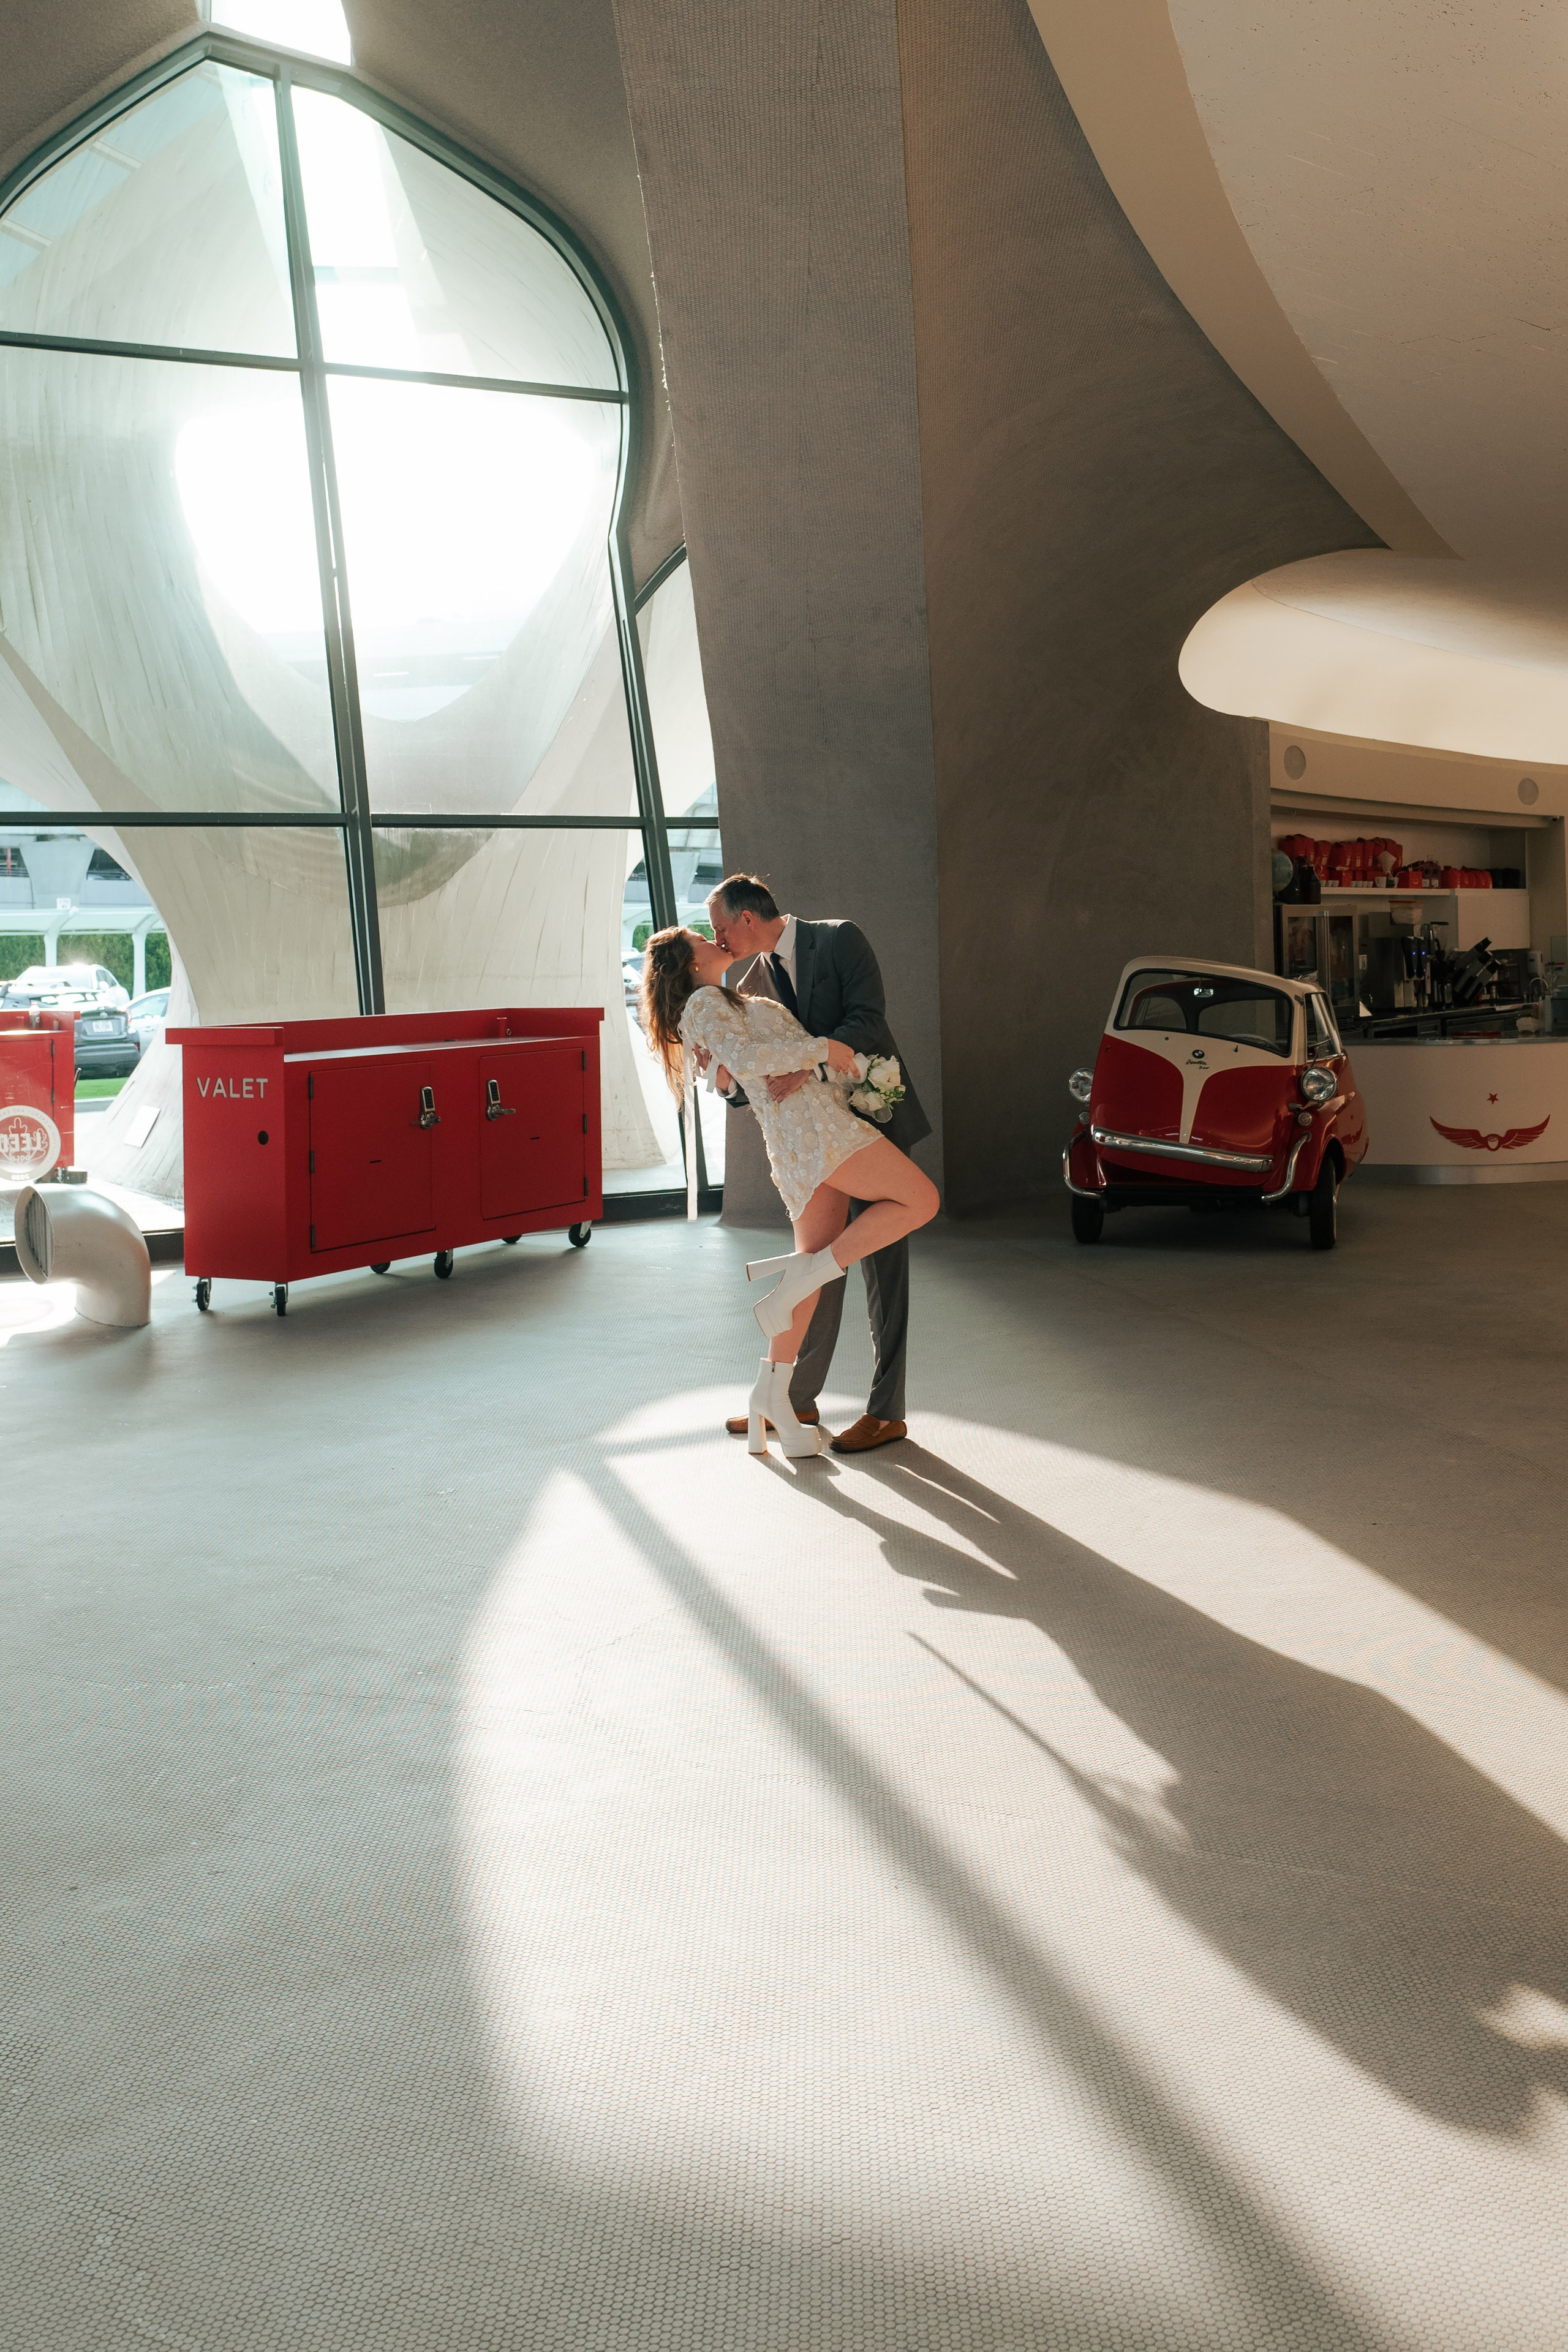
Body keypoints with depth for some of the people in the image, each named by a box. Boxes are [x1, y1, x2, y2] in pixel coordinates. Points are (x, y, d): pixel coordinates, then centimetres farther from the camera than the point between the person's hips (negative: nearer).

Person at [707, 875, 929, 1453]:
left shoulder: (839, 939, -10)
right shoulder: (755, 983, 7)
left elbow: (868, 1018, -21)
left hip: (875, 1118, -6)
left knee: (881, 1261, -2)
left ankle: (886, 1411, 4)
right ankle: (798, 1399, 21)